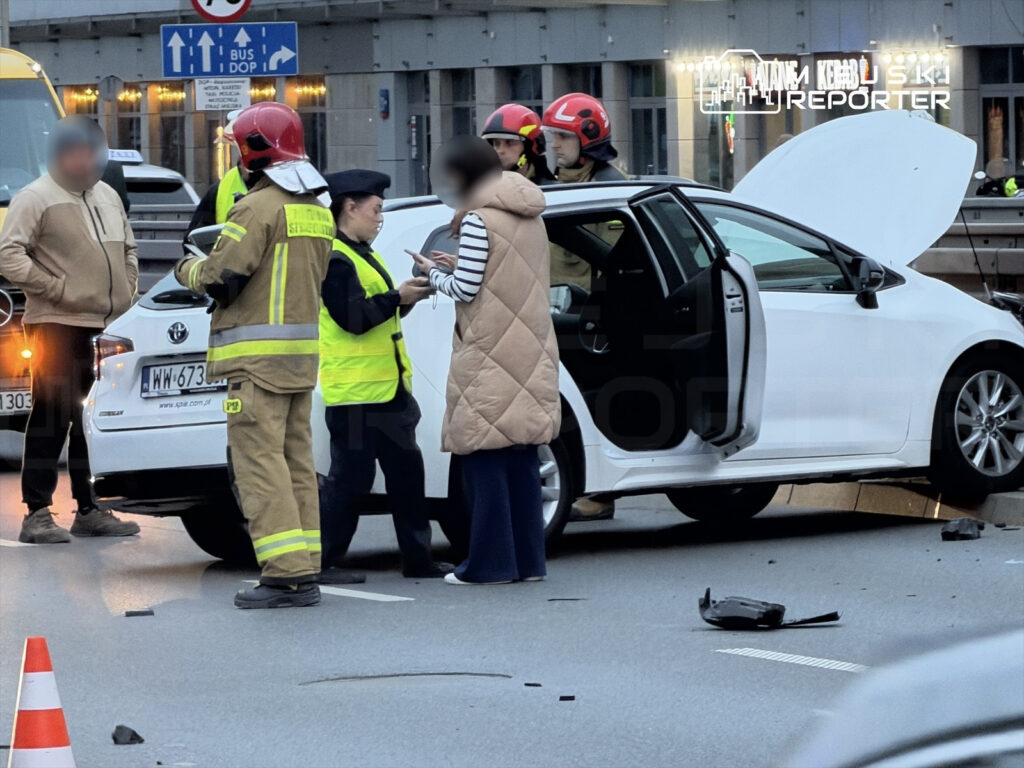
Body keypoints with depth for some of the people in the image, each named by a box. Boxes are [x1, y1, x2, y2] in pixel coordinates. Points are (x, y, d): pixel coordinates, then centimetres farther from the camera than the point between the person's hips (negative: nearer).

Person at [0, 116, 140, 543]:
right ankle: (37, 513, -7)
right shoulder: (36, 199, -6)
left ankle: (89, 510, 18)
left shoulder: (107, 197, 18)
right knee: (51, 418, -9)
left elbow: (127, 249, 30)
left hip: (108, 329, 7)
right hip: (58, 327, -7)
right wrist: (55, 288, -17)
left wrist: (126, 292, 15)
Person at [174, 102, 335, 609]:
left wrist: (189, 270, 5)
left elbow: (221, 279, -17)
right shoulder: (318, 210, 15)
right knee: (295, 461, 12)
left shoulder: (259, 207, -14)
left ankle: (285, 572, -14)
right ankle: (304, 571, 12)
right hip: (301, 355, 9)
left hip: (259, 357, -9)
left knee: (258, 461, -8)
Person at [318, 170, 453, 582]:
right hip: (355, 391, -10)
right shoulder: (334, 259, -14)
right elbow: (352, 318, -23)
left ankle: (418, 559, 18)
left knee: (406, 471, 12)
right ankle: (323, 562, -2)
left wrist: (408, 295, 7)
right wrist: (398, 297, -21)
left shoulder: (363, 255, 19)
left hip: (387, 387, 10)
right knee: (350, 477, -7)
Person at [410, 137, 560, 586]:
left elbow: (466, 290, -13)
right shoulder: (530, 217, 13)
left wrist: (434, 274, 5)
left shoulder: (479, 219, -12)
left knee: (485, 460, -3)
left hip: (490, 360, -8)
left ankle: (490, 563, -3)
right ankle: (528, 559, 12)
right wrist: (457, 266, 12)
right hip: (530, 357, 8)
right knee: (522, 458, 11)